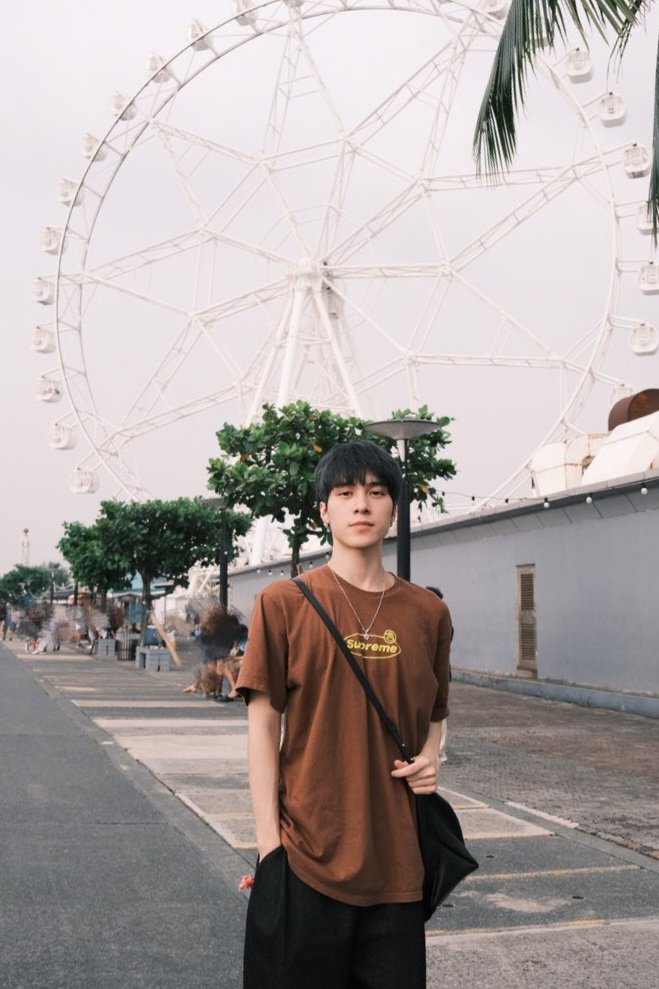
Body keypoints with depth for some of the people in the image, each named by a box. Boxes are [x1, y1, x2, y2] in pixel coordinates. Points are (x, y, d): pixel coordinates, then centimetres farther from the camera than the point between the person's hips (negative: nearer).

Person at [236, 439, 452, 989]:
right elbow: (263, 722, -3)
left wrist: (430, 757, -2)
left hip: (397, 858, 3)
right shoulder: (285, 603, -3)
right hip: (308, 855, -3)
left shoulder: (428, 612, 6)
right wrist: (269, 841, -7)